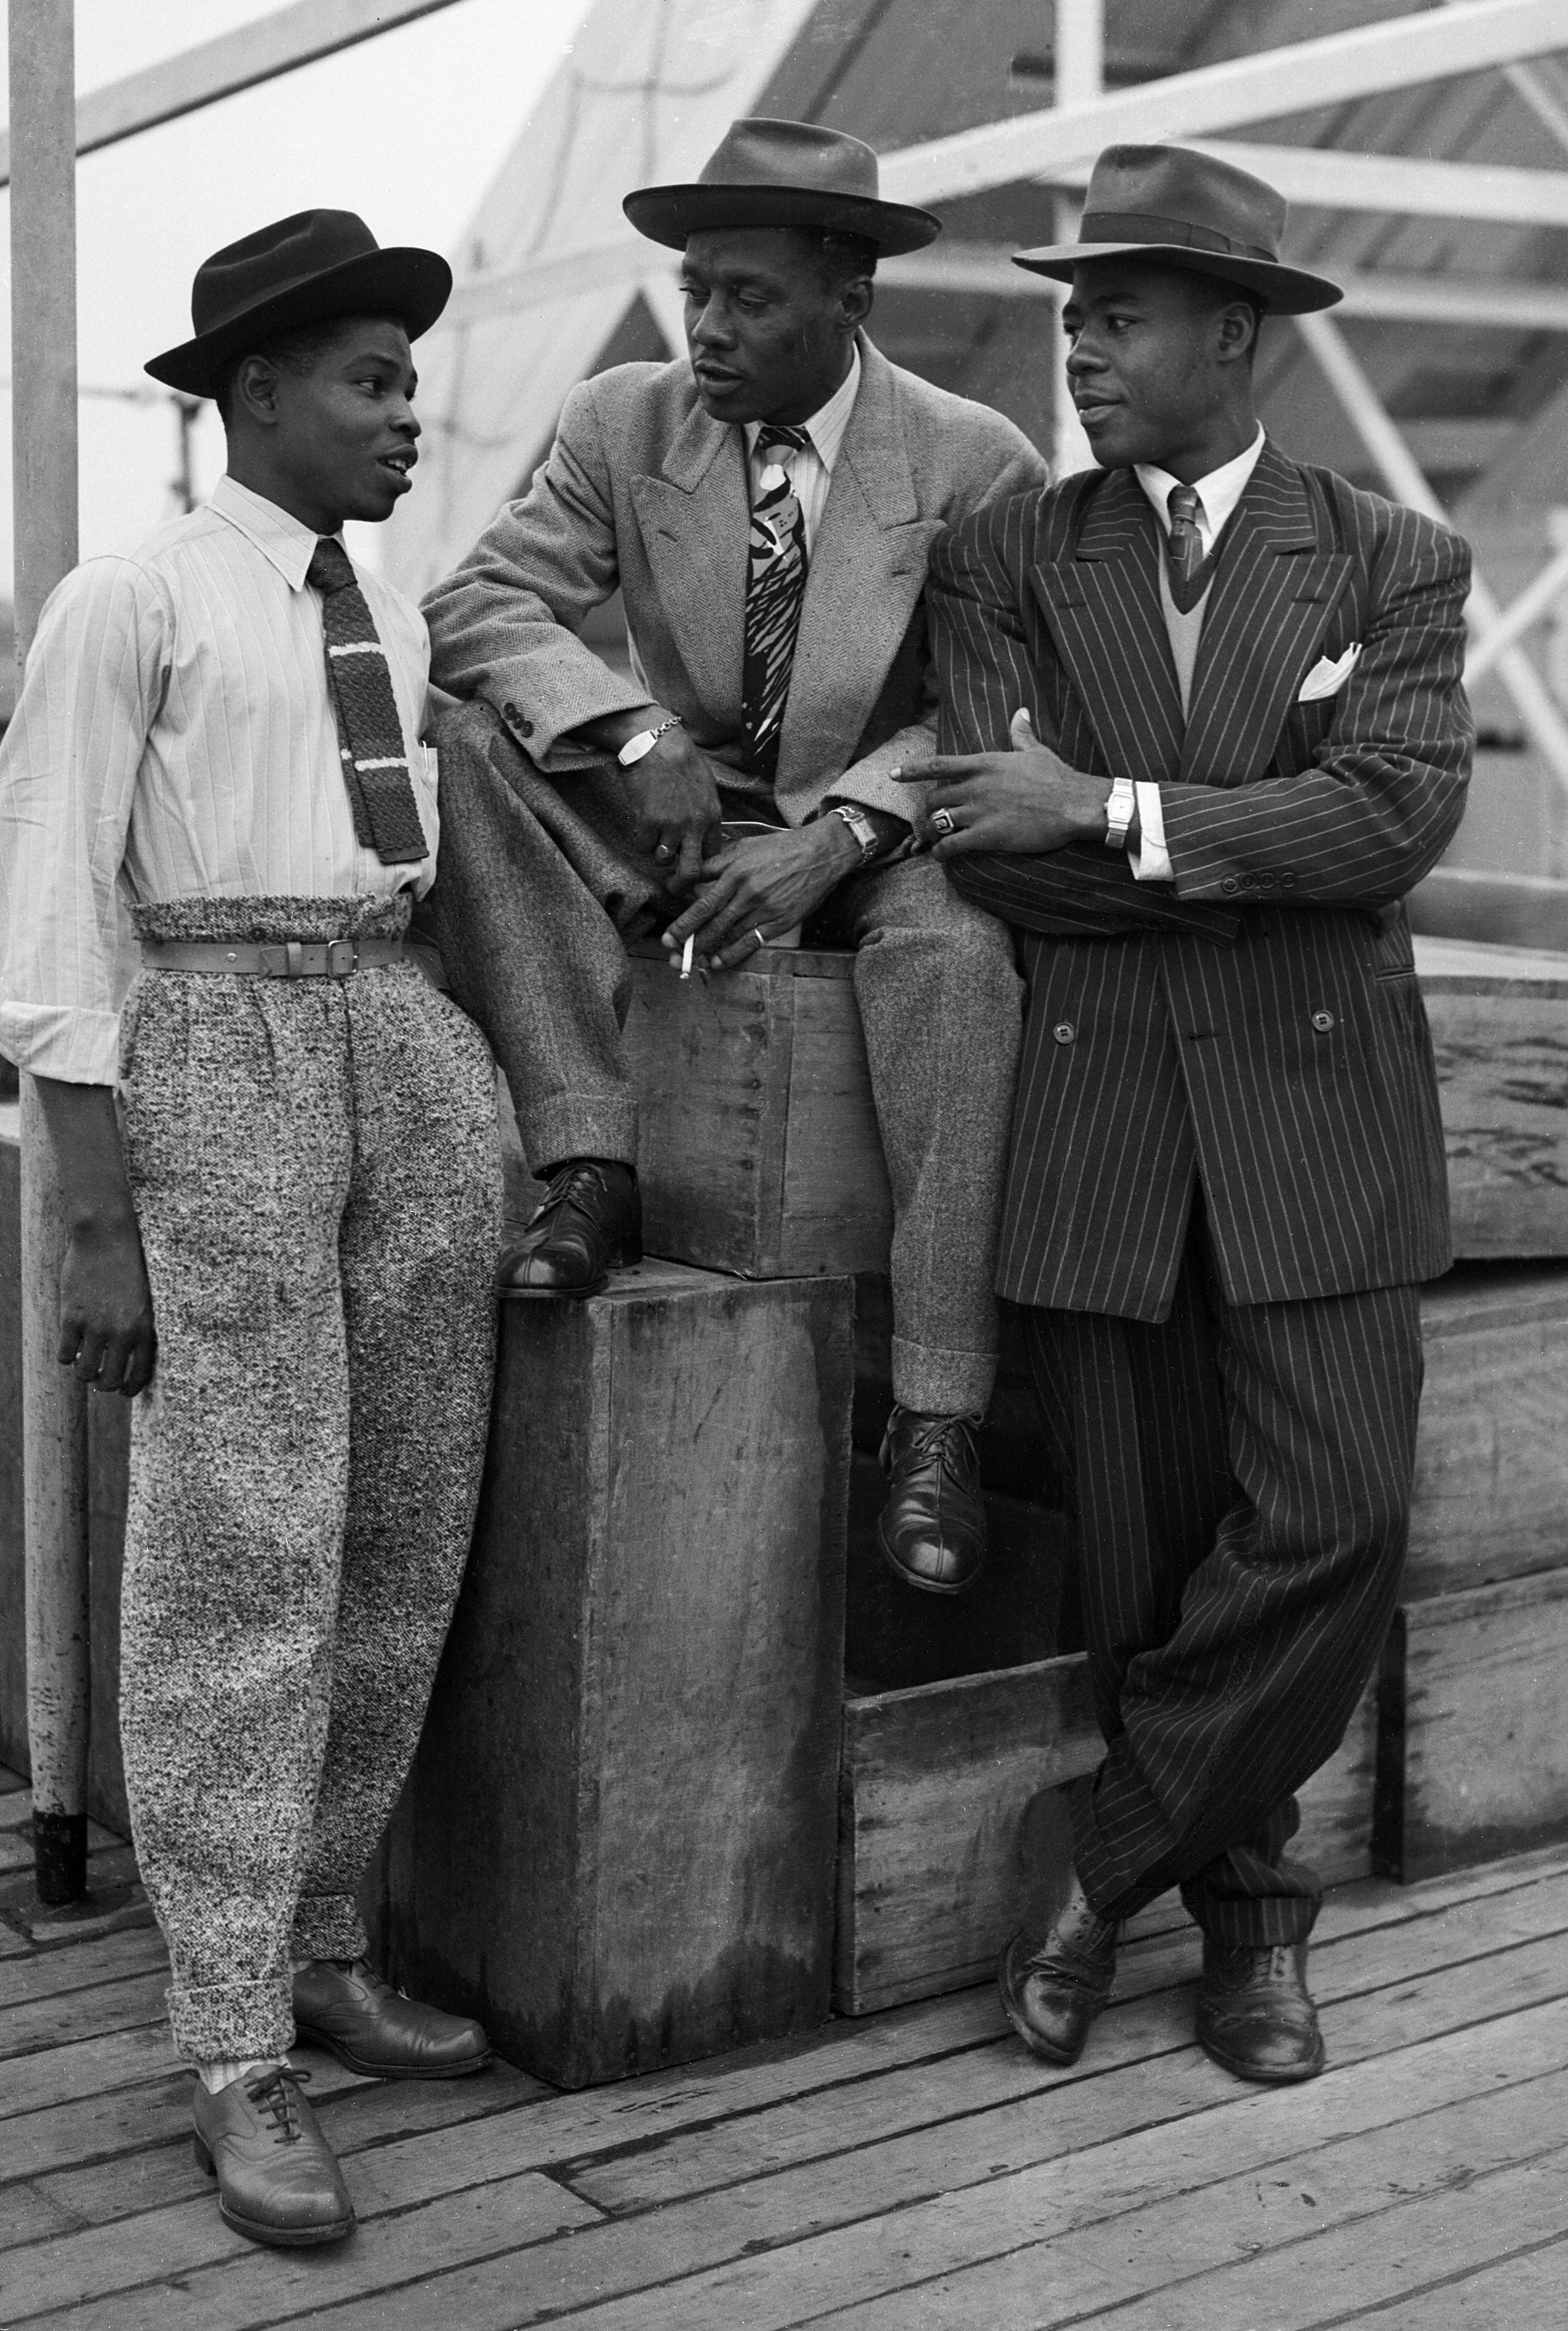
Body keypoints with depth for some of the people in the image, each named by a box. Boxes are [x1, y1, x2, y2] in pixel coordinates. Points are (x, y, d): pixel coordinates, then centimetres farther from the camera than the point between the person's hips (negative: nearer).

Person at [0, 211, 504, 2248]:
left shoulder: (396, 614, 16)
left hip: (418, 1053, 7)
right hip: (215, 1061, -7)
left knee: (407, 1543, 7)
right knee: (239, 1556, -8)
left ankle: (319, 1953, 22)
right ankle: (238, 2062, 0)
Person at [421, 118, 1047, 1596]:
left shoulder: (977, 466, -7)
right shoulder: (621, 425, -1)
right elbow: (480, 603, -8)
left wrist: (833, 837, -24)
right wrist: (634, 735, -26)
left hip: (877, 835, -3)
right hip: (673, 818, 3)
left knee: (959, 955, -36)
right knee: (470, 746, -23)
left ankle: (934, 1420, -32)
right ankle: (591, 1168, -25)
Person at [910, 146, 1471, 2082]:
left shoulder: (1392, 565, 5)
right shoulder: (1002, 561, 6)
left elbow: (1396, 816, -11)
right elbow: (988, 849, -7)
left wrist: (1111, 809, -15)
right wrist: (1268, 864, -8)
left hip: (1318, 1116, 0)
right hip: (1093, 1112, 1)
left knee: (1332, 1521, -9)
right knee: (1146, 1552, 5)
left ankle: (1103, 1853, 11)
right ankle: (1248, 1910, 26)